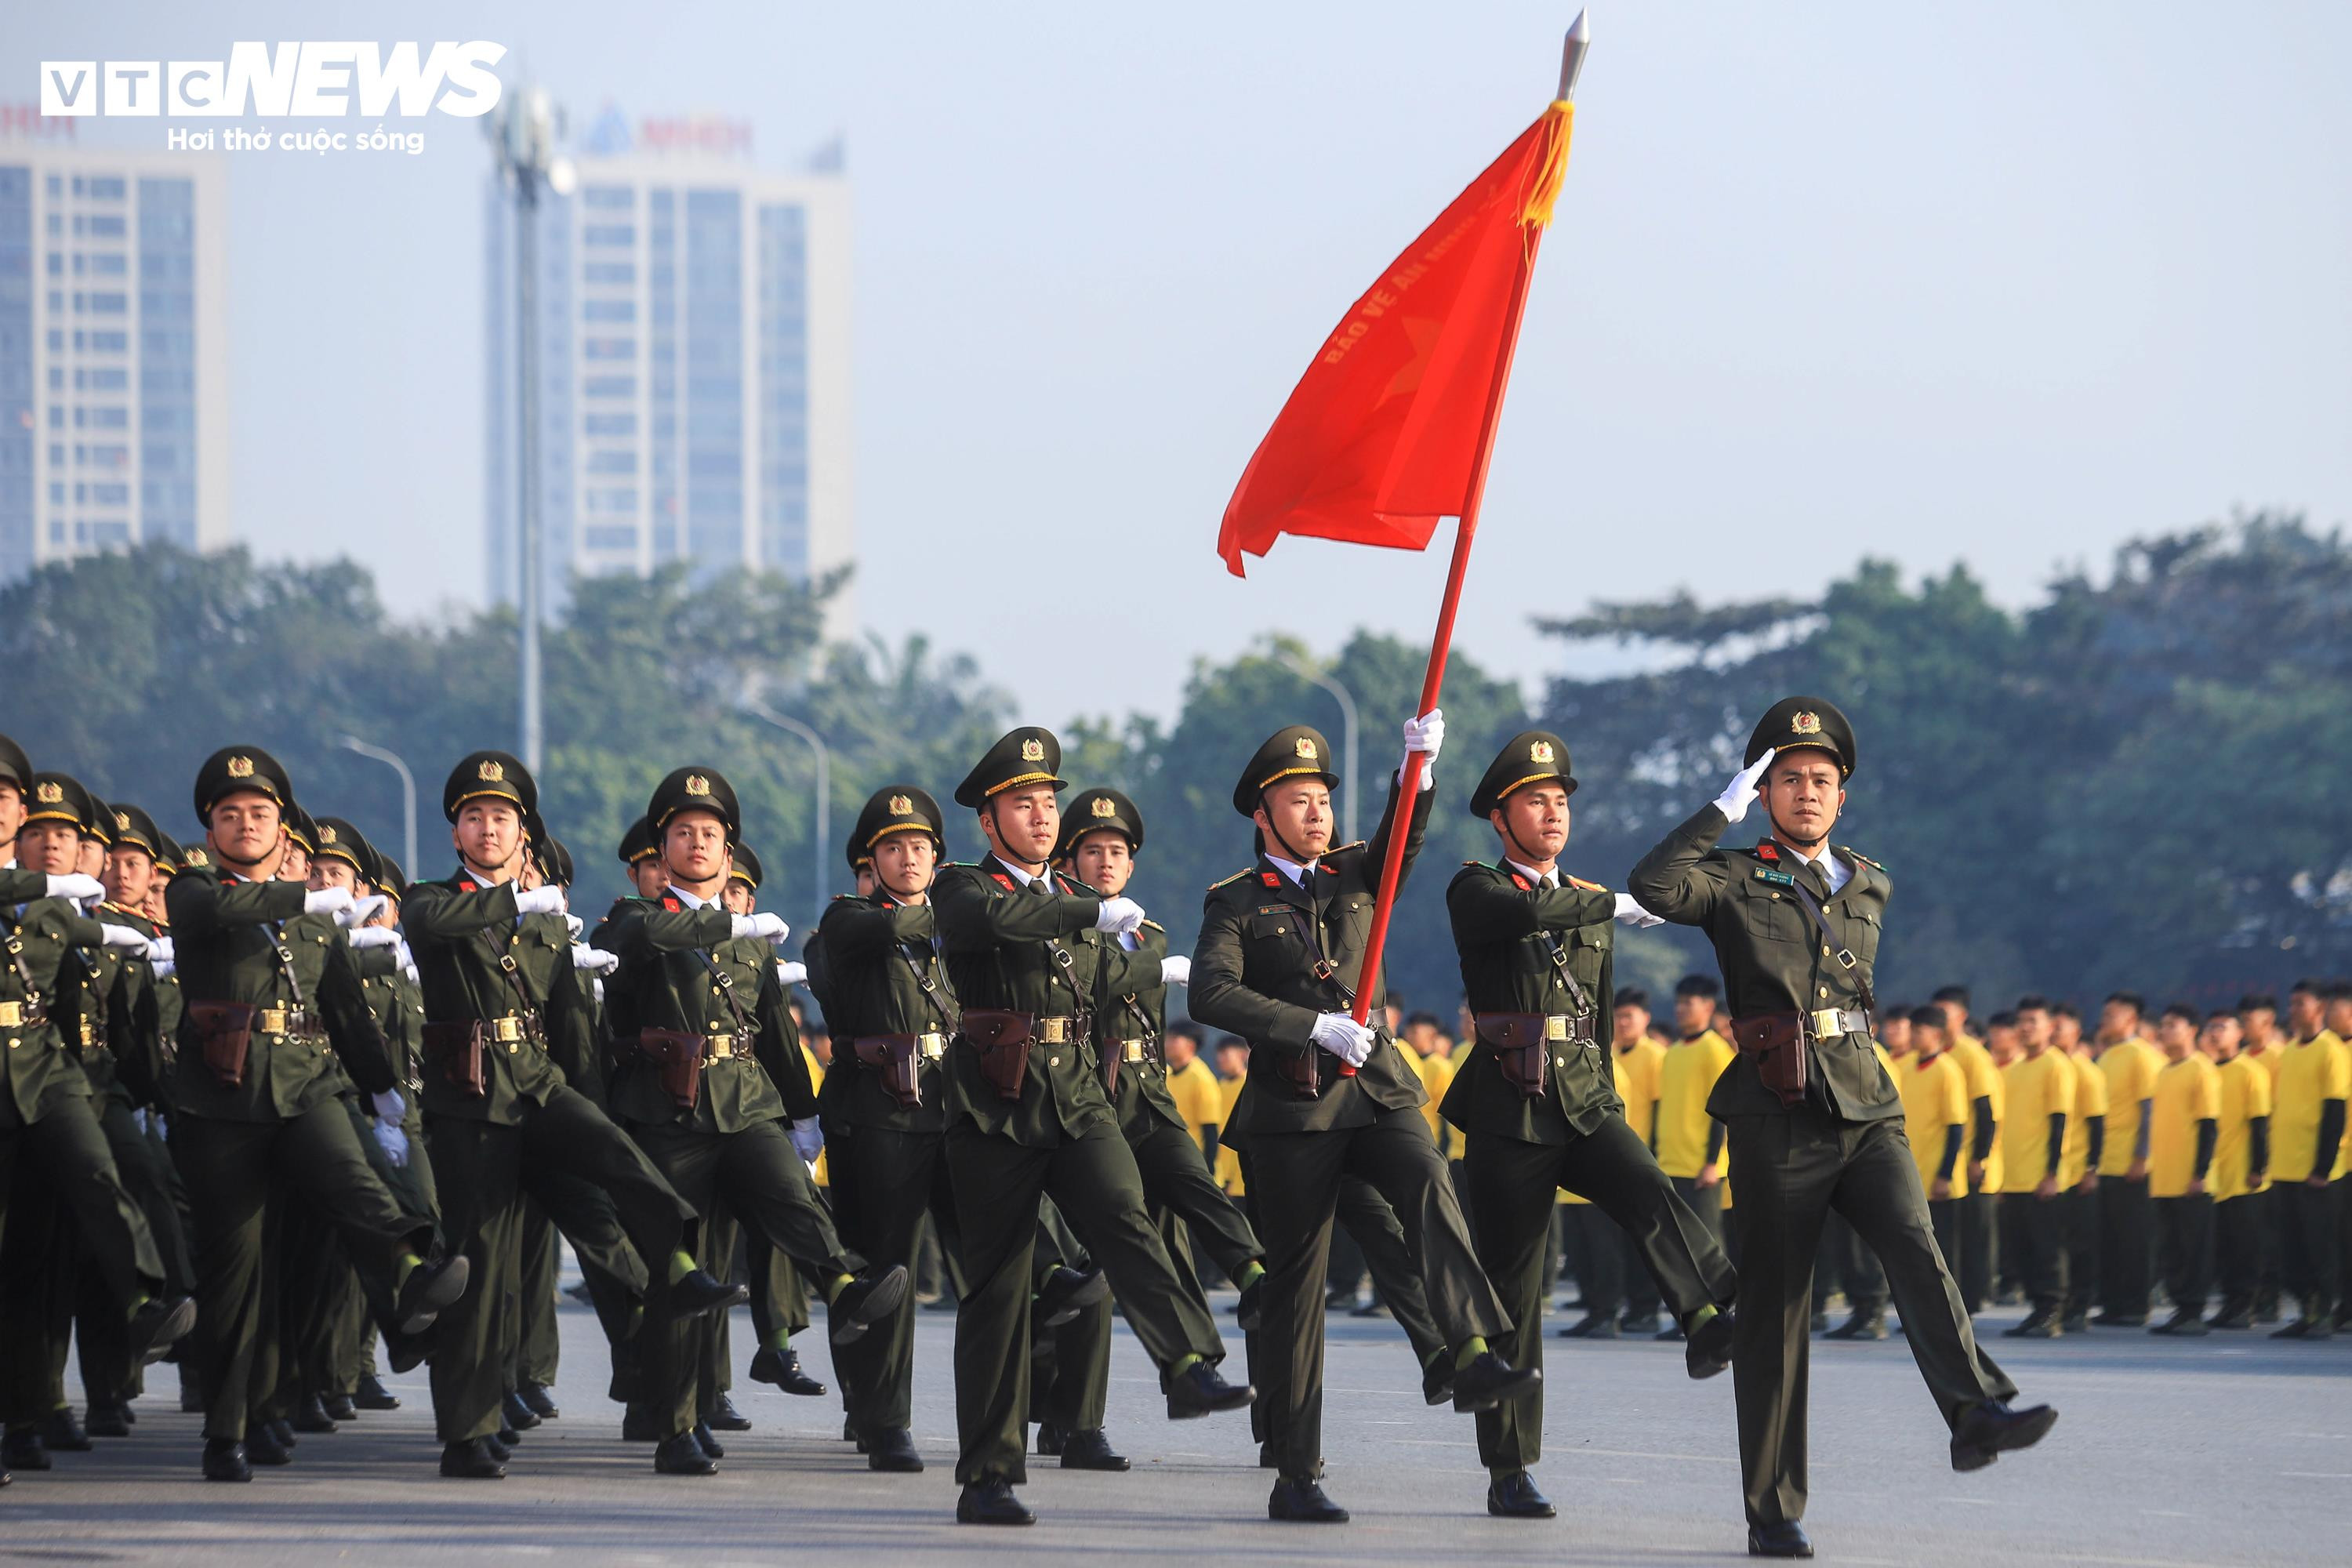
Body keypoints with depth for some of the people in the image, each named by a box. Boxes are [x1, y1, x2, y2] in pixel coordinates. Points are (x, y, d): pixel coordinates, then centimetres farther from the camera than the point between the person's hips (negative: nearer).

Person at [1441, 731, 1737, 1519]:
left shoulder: (1591, 905, 19)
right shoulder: (1475, 891, 0)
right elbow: (1526, 913, -25)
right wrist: (1614, 905, -16)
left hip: (1587, 1105, 4)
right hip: (1508, 1114, -4)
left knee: (1651, 1192, -27)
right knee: (1513, 1292, -2)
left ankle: (1714, 1321, -50)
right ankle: (1509, 1474, 6)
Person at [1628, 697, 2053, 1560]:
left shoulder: (1871, 885, 16)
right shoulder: (1735, 881, 2)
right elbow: (1652, 887, -17)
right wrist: (1723, 808, -12)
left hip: (1867, 1110, 3)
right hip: (1777, 1119, -3)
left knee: (1915, 1248, -21)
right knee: (1774, 1307, -1)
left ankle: (1976, 1411, -38)